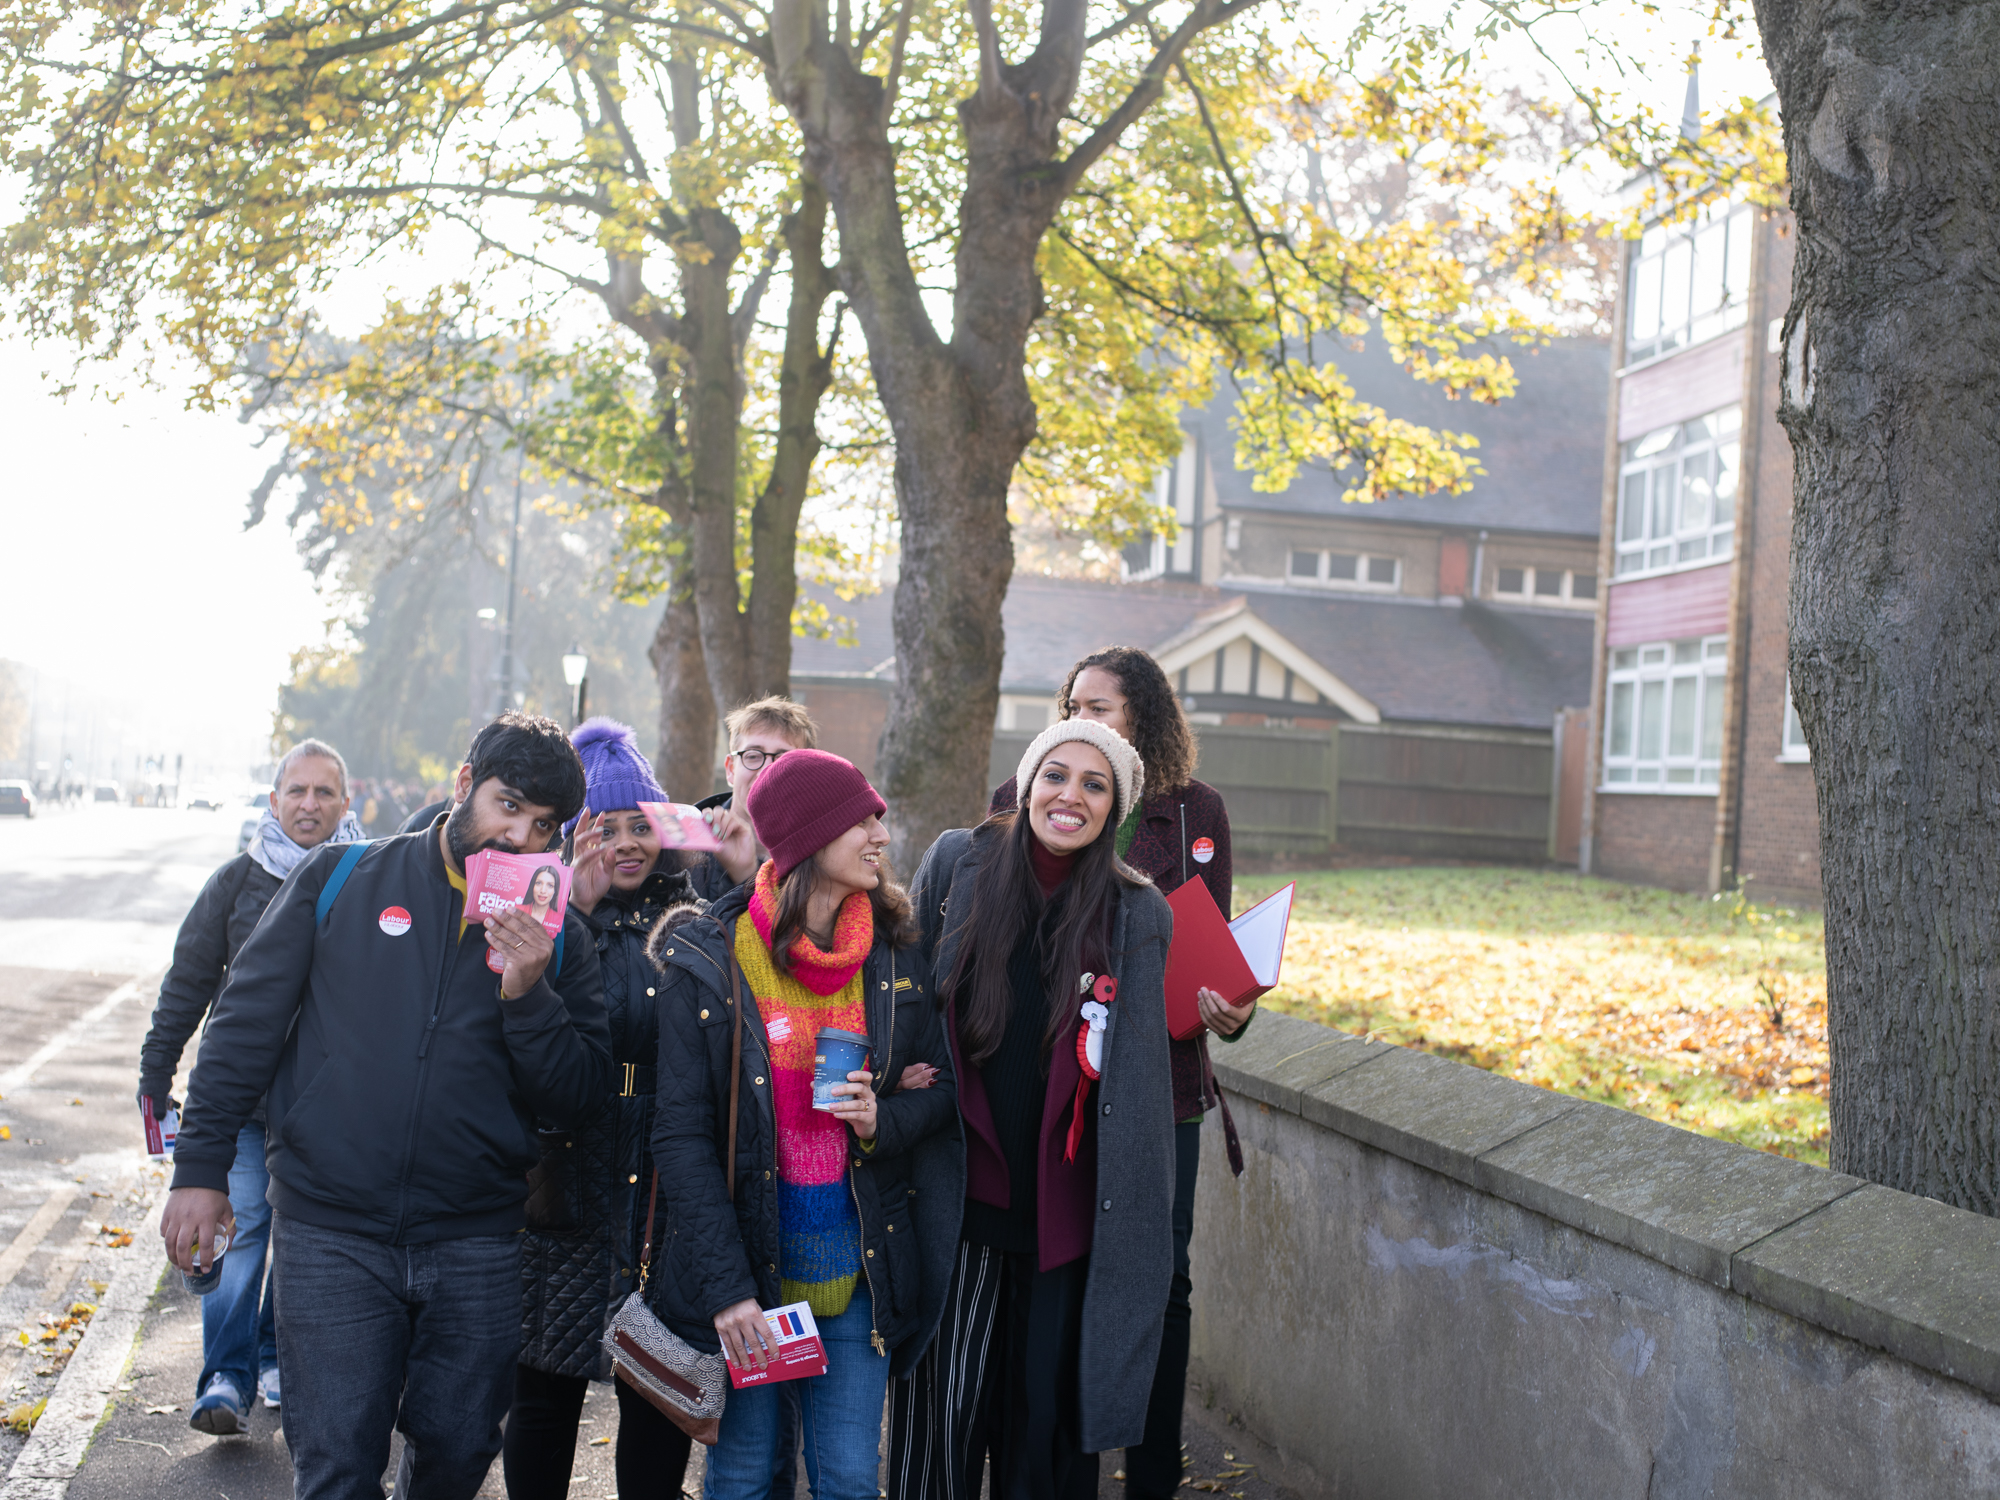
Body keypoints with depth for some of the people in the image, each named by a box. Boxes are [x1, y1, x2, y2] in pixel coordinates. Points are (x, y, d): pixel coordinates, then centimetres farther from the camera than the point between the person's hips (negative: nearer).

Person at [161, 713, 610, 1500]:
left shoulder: (556, 938, 6)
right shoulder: (339, 880, 2)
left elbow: (579, 1095, 2)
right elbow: (247, 1021, 4)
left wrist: (528, 996, -14)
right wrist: (200, 1165, 0)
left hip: (476, 1245, 2)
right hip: (330, 1234, -2)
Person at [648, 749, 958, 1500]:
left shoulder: (894, 953, 2)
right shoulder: (709, 960, -8)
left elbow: (941, 1084, 11)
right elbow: (682, 1135, -9)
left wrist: (885, 1119, -13)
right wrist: (725, 1284, -15)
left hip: (858, 1264, 3)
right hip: (745, 1260, -2)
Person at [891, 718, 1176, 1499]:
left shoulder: (1139, 914, -1)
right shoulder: (957, 864, 0)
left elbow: (1136, 1067, 4)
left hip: (1064, 1207, 0)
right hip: (958, 1191, 0)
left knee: (1047, 1410, 8)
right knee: (942, 1412, 4)